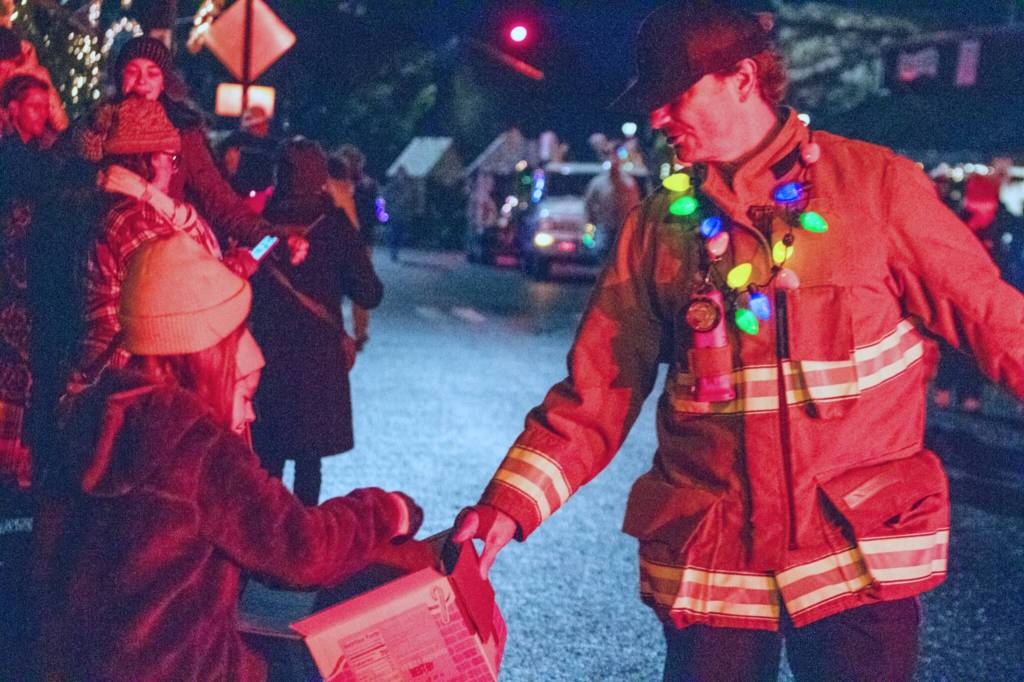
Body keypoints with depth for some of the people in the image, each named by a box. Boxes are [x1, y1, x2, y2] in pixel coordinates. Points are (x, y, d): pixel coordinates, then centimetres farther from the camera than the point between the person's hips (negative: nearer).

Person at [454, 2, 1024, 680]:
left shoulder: (876, 184, -3)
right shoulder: (660, 224, 4)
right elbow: (597, 391, 3)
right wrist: (510, 503, -8)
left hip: (859, 556, -2)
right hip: (706, 564, 2)